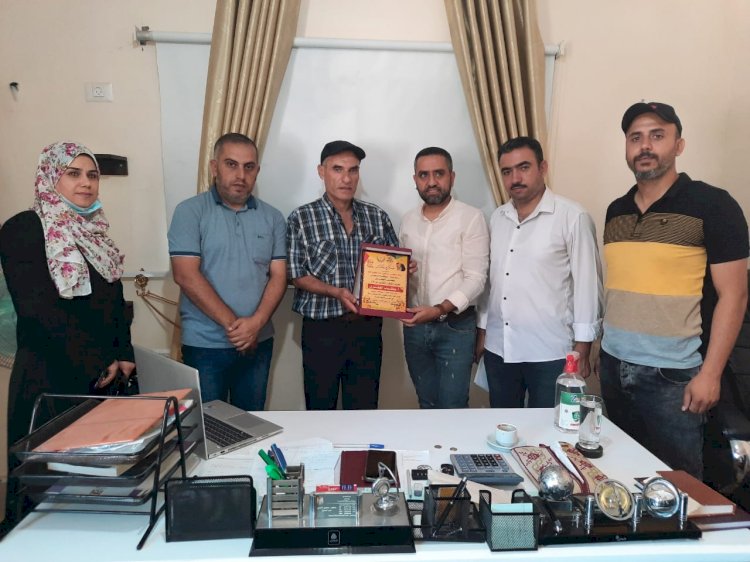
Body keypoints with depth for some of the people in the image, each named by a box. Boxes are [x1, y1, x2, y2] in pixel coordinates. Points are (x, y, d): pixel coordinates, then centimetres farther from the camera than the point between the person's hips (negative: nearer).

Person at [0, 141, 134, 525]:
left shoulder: (95, 232, 13)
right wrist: (94, 363, -15)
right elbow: (38, 310, -17)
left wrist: (123, 355, 0)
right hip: (51, 375, -6)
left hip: (106, 371, 6)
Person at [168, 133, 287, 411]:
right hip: (205, 344, -3)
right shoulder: (190, 212, -4)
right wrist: (232, 324, -15)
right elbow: (186, 275, -12)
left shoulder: (272, 218, 6)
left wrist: (256, 323, -14)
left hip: (258, 341, 3)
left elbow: (278, 276, 2)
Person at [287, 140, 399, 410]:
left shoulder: (377, 216, 5)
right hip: (322, 329, -2)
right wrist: (336, 292, -19)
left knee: (365, 408, 12)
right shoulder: (301, 218, -4)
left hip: (368, 327, 3)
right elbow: (296, 275, -5)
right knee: (320, 409, 11)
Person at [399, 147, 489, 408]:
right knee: (427, 404, 17)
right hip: (415, 326, 5)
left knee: (452, 408, 1)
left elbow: (475, 278, -13)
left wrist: (439, 309, -24)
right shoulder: (408, 220, 9)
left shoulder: (471, 217, -8)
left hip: (455, 327, -5)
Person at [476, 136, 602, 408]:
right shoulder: (497, 218, 8)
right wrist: (482, 330, 13)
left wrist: (582, 349, -9)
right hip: (498, 349, 5)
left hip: (550, 352, -5)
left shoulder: (573, 217, -9)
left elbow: (587, 284, -8)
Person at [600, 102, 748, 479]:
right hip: (613, 367, 5)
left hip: (673, 375, -5)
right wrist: (601, 348, 8)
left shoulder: (712, 206, -7)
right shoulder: (616, 211, 8)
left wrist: (710, 373, -12)